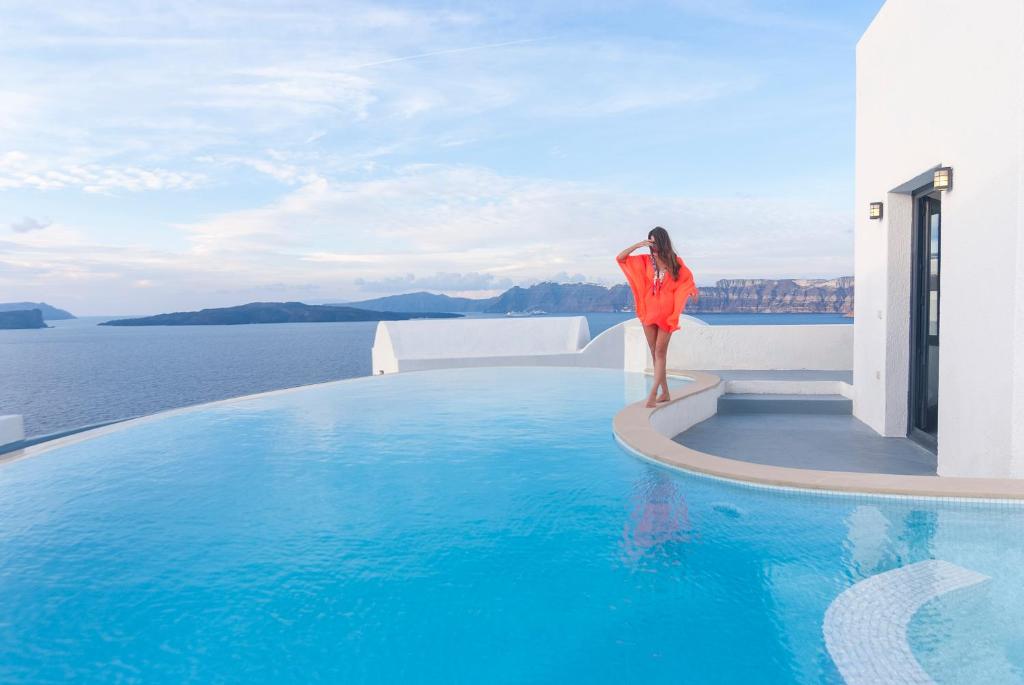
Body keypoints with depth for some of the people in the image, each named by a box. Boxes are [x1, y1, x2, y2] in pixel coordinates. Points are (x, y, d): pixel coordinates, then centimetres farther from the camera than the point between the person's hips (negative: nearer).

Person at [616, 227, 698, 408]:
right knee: (655, 353, 6)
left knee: (660, 352, -9)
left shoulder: (675, 262, 1)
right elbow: (620, 258, 1)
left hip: (666, 312, -3)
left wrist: (692, 289, -10)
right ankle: (665, 393, 16)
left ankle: (653, 394, -12)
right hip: (649, 310, 3)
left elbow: (687, 278, 12)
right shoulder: (645, 261, 5)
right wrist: (639, 245, -9)